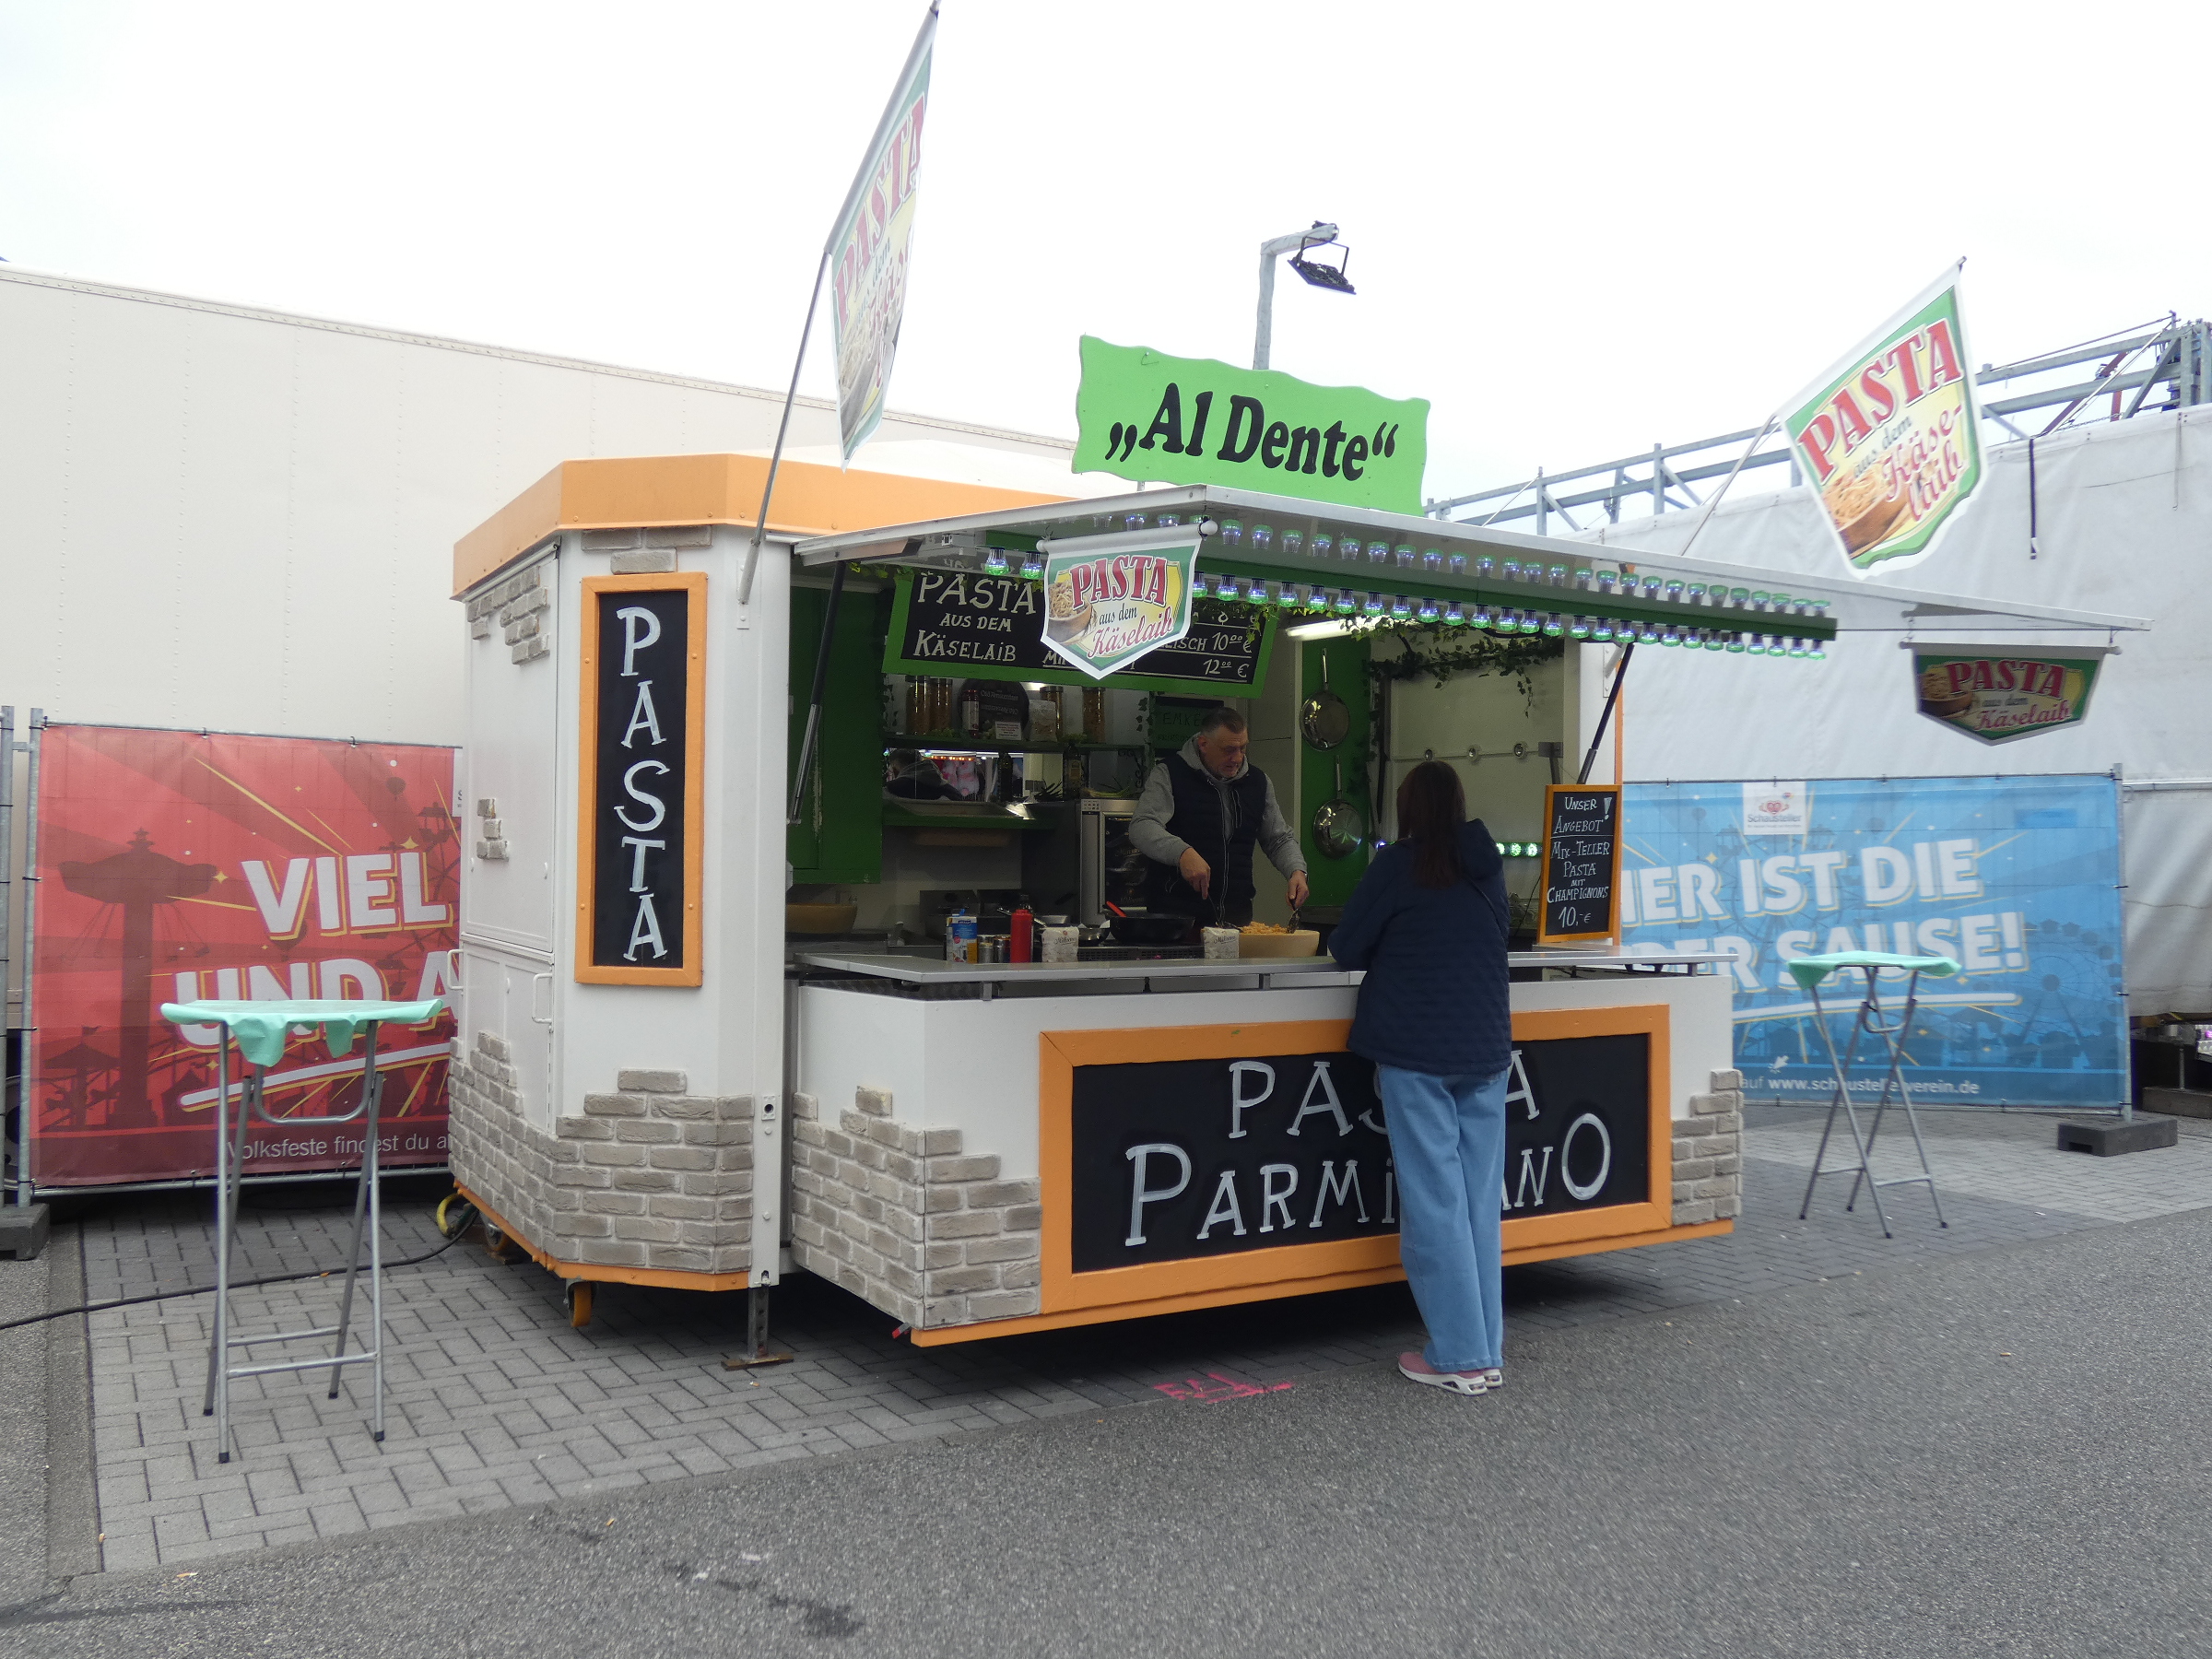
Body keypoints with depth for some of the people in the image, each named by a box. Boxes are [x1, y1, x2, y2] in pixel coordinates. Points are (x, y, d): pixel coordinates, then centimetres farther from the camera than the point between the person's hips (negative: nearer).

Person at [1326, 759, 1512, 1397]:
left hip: (1416, 1051, -5)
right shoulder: (1488, 865, 8)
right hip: (1485, 1048, 5)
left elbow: (1345, 948, -2)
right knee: (1480, 1201, 8)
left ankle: (1460, 1356, 1)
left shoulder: (1399, 864, -6)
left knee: (1434, 1203, -1)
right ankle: (1487, 1352, 14)